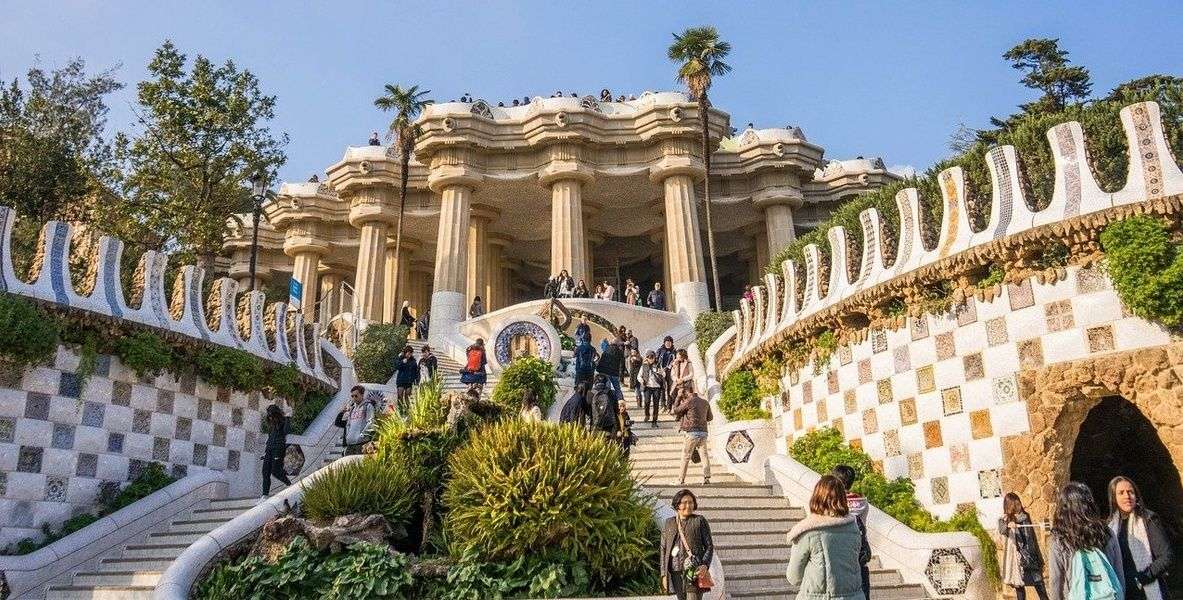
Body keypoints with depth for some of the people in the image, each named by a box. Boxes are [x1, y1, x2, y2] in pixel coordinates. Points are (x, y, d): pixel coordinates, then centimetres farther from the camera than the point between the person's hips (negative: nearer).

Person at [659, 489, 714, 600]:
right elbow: (663, 549, 12)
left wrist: (705, 565, -14)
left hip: (694, 571, -4)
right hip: (676, 572, 4)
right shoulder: (668, 523, 12)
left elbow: (709, 546, 2)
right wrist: (664, 574, 6)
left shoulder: (700, 521, 3)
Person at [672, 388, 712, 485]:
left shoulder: (689, 402, -8)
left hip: (692, 432, -5)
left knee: (685, 457, 2)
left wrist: (678, 398, 8)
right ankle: (706, 478, -1)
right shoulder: (705, 402, 12)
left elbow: (675, 410, 2)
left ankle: (681, 480, 5)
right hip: (703, 432, 5)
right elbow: (710, 417, 20)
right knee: (704, 455, 6)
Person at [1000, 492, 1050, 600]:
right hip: (1016, 556, -3)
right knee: (1018, 585, 2)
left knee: (1038, 582, 0)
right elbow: (1002, 531, -27)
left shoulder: (1025, 516, 6)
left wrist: (1039, 557, 13)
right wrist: (1008, 525, -50)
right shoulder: (1004, 520, -5)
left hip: (1030, 554, 3)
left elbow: (1032, 537, 13)